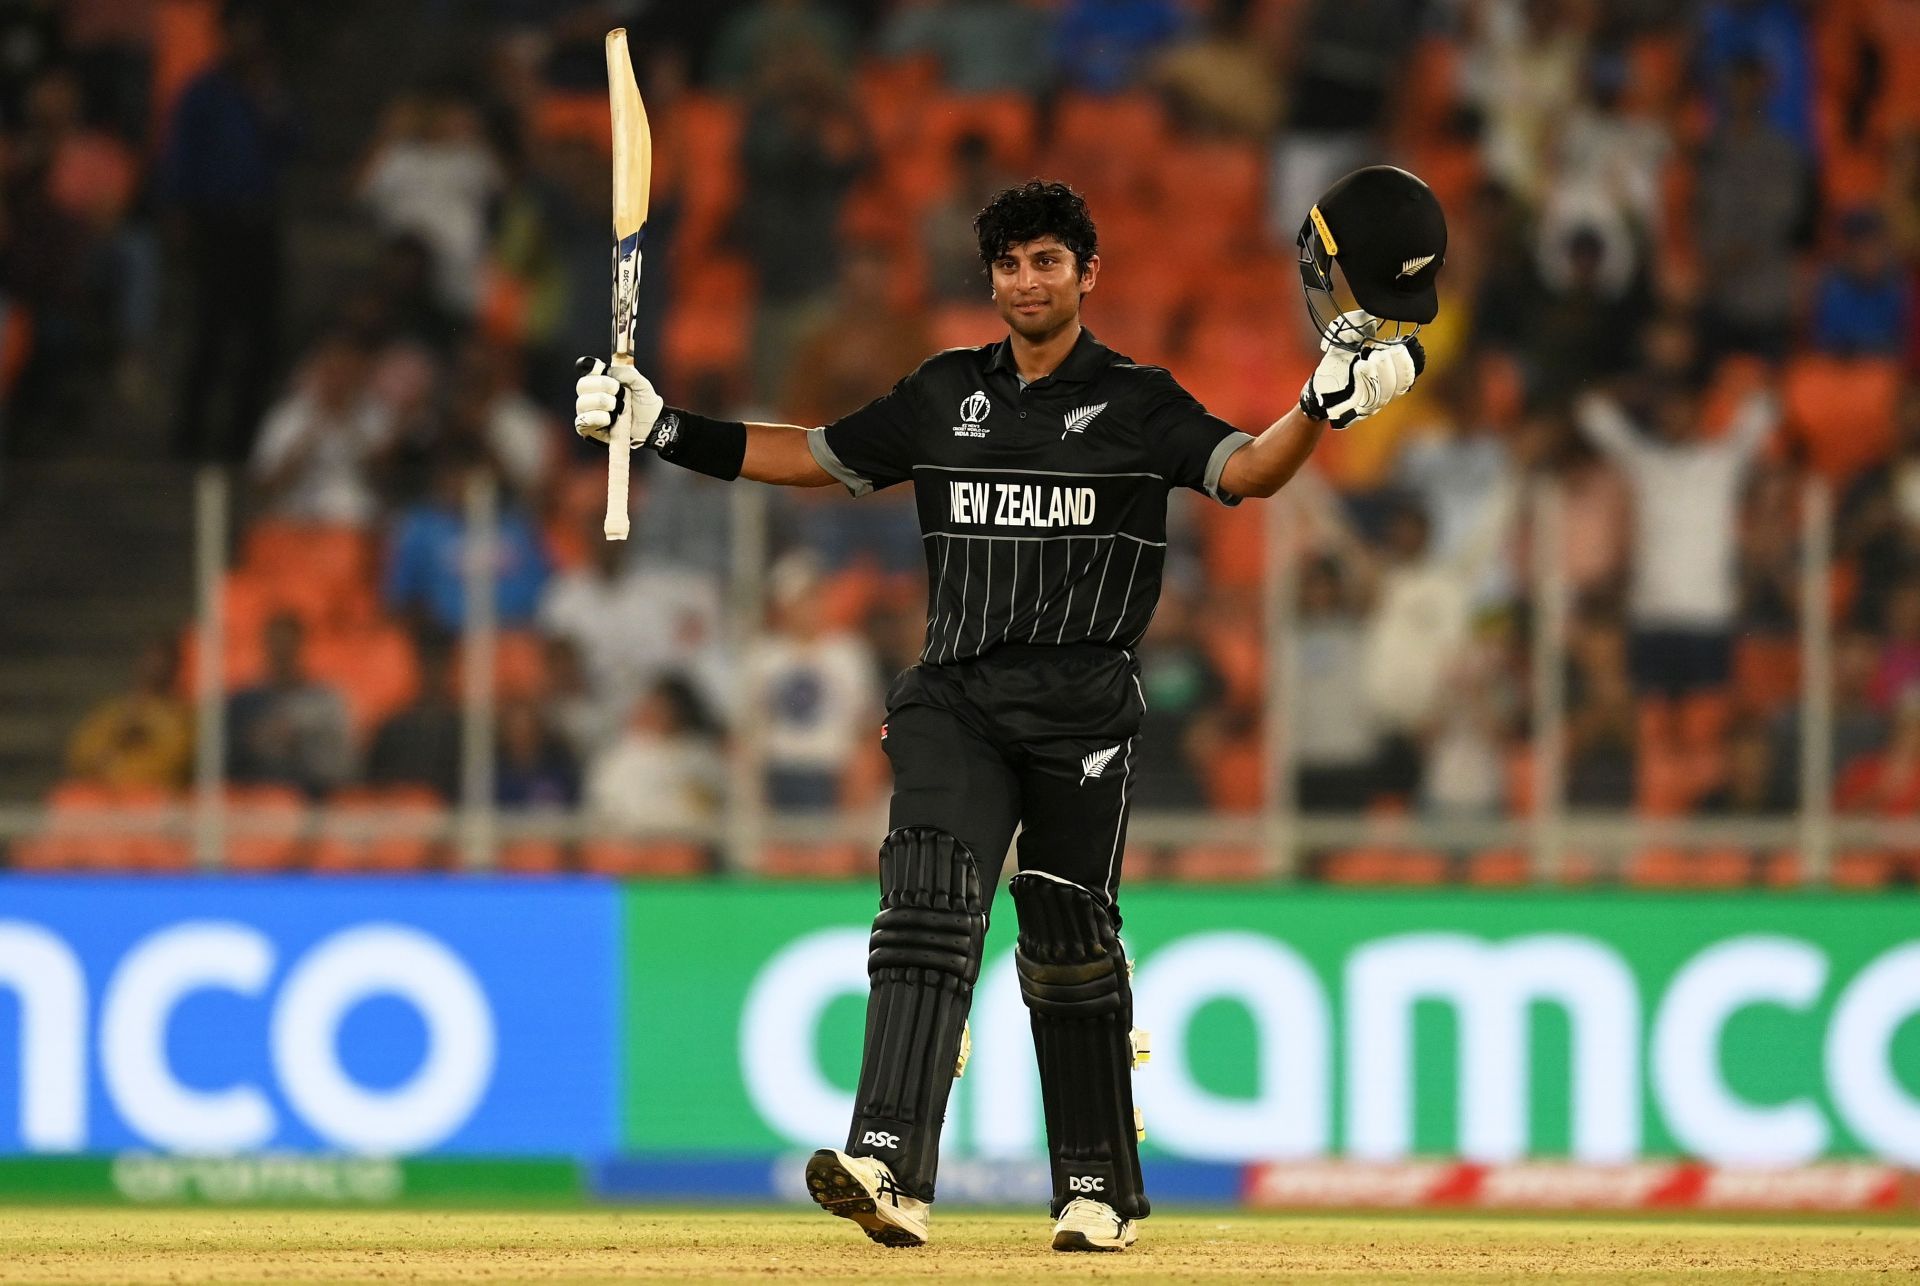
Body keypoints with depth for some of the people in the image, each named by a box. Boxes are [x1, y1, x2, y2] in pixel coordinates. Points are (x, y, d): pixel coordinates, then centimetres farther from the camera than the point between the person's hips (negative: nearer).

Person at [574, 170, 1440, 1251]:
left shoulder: (1136, 403, 4)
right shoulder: (949, 393, 15)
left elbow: (1247, 471, -10)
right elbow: (817, 457, 23)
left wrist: (1327, 403, -29)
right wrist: (668, 430, 16)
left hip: (1084, 706, -2)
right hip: (956, 699, 2)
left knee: (1071, 941, 2)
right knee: (932, 898, -17)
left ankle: (1102, 1190, 19)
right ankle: (892, 1172, -31)